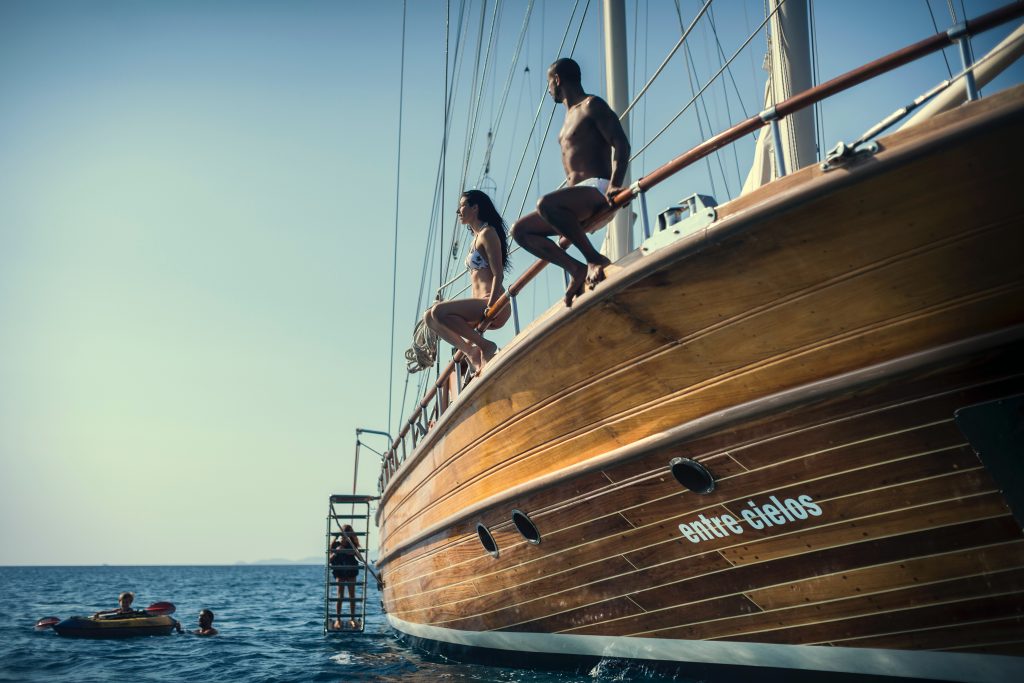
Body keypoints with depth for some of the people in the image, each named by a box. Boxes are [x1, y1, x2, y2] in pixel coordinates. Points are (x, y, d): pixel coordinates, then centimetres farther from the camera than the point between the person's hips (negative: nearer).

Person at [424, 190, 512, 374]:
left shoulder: (487, 233, -3)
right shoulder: (475, 238, 24)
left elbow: (498, 274, -12)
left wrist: (490, 306, -23)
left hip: (494, 305, -9)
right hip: (480, 305, 9)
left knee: (439, 311, -25)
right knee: (429, 317, 3)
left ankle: (485, 346, -15)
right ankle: (471, 352, -4)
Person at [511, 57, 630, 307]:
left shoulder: (592, 105, 0)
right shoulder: (570, 116, 27)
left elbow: (621, 144, -13)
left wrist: (615, 185, -30)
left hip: (598, 189, -9)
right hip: (578, 196, 9)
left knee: (545, 203, -36)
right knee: (520, 230, 0)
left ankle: (595, 259, -24)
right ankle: (577, 269, -9)